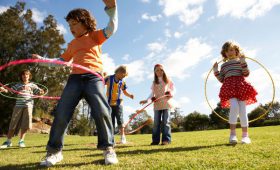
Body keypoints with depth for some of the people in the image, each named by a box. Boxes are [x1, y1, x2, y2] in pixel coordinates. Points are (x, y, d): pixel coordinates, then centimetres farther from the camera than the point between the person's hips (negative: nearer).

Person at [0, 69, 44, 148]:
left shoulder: (32, 85, 11)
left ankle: (21, 141, 16)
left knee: (25, 125, 2)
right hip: (18, 105, 0)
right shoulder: (18, 85, 11)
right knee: (13, 124, 4)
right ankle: (8, 141, 18)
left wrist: (41, 91, -19)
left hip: (28, 105, 0)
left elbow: (38, 92, 4)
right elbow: (9, 90, 3)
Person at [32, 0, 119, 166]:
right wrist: (42, 59, 28)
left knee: (102, 111, -22)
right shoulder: (72, 44, 27)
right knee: (61, 114, -4)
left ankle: (108, 148, -6)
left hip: (94, 78, -4)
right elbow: (61, 61, 32)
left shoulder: (95, 36, 15)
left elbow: (112, 28, 0)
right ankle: (54, 151, 10)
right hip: (75, 79, 5)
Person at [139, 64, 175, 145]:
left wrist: (171, 94, -12)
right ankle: (155, 140, 8)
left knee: (166, 122, -3)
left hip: (166, 104, -2)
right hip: (157, 105, 2)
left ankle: (166, 139, 1)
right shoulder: (154, 82, 11)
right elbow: (152, 93, 9)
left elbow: (173, 89, 10)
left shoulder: (168, 80, 7)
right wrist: (147, 100, -6)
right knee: (156, 122, 3)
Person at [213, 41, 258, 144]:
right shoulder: (224, 65, 22)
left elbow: (246, 74, -1)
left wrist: (243, 61, -7)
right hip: (229, 88, 0)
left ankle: (245, 135, 6)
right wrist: (215, 70, 8)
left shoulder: (240, 61, 15)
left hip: (240, 86, 0)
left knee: (242, 110, -5)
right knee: (234, 106, -23)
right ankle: (232, 134, -17)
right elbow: (221, 79, 16)